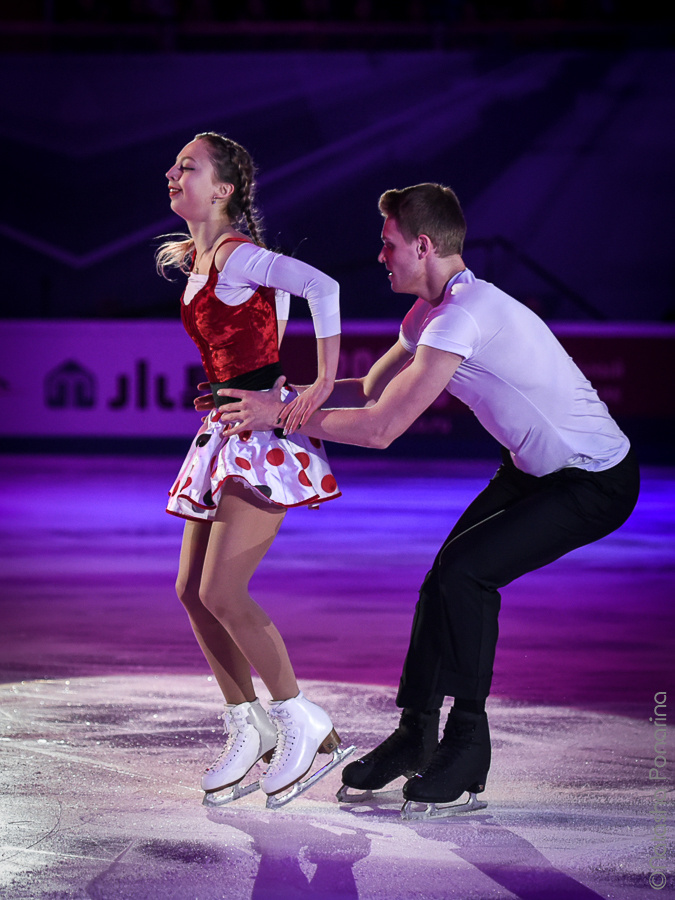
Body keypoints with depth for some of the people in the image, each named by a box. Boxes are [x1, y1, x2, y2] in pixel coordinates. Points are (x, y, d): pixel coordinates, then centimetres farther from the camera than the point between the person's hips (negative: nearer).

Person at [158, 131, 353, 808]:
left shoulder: (236, 255, -14)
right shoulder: (195, 260, 13)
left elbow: (321, 286, -26)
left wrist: (323, 382, -26)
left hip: (263, 427, -9)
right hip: (227, 431, 9)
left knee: (221, 592, -14)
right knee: (191, 589, 7)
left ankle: (300, 721, -1)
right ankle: (247, 727, 16)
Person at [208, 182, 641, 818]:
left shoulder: (464, 316, -28)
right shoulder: (430, 313, 5)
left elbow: (382, 428, -29)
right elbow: (371, 389, 14)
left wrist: (281, 414, -21)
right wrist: (283, 397, 3)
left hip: (594, 482, -10)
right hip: (535, 467, 10)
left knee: (465, 573, -19)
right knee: (451, 574, 4)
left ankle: (468, 750, -7)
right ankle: (416, 734, 16)